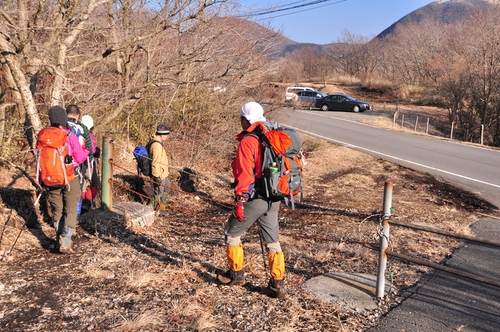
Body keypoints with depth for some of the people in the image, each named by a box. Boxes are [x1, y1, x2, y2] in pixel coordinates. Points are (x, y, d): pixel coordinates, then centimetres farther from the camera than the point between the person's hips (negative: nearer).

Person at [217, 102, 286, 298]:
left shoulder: (247, 141, -13)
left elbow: (244, 173, -19)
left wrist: (240, 201, -17)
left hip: (255, 199, -7)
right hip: (273, 199, 7)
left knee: (232, 233, 13)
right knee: (272, 240, 12)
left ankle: (236, 274, 25)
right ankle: (278, 284, 15)